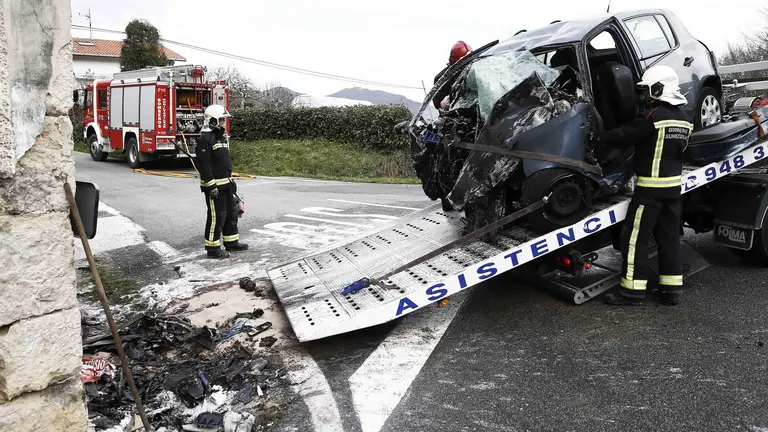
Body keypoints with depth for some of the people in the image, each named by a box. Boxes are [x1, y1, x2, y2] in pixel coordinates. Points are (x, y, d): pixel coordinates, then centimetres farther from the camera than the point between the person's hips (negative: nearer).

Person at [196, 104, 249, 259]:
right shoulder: (205, 139, -16)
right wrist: (211, 186, -23)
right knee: (217, 216, -4)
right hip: (213, 185, -10)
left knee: (231, 212, 16)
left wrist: (231, 180, 22)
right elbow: (203, 164, -21)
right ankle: (212, 248, 5)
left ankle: (231, 242, 28)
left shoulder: (222, 137, 14)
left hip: (225, 184, 10)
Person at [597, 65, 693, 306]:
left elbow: (623, 136, -15)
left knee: (635, 238, -1)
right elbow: (676, 148, 14)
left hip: (650, 187, -8)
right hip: (673, 185, 8)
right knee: (669, 237, 12)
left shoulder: (652, 116, -17)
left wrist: (601, 135, 1)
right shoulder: (683, 119, 9)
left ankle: (633, 290, 3)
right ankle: (672, 289, 17)